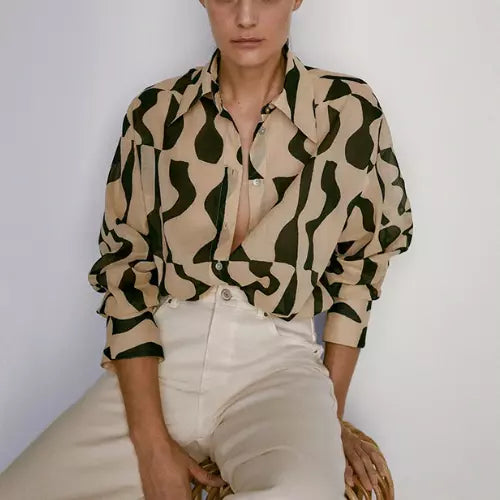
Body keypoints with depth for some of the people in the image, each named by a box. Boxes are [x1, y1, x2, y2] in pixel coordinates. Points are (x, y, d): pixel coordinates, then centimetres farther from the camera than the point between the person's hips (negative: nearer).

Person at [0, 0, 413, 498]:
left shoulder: (349, 111, 1)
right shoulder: (155, 113, 4)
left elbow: (360, 261, 10)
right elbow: (125, 266, 2)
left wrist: (330, 417, 6)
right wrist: (150, 441, -8)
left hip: (276, 363, -1)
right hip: (158, 359, 2)